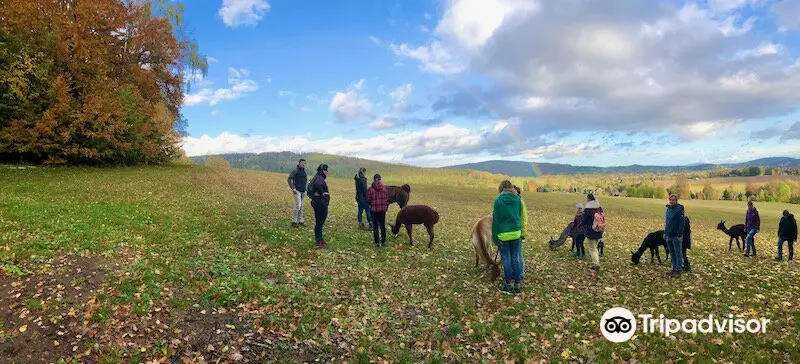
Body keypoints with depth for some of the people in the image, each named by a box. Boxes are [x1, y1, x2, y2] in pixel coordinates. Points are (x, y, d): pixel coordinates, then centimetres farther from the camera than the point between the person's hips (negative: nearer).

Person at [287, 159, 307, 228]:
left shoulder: (304, 171, 13)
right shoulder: (295, 171, -8)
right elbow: (289, 179, -12)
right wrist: (293, 188, -18)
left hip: (303, 191, 7)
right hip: (297, 190, -7)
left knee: (301, 206, 10)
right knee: (298, 205, -14)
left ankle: (300, 221, 15)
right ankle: (294, 221, -7)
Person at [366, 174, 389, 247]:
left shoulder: (370, 190, -11)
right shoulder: (385, 189, -3)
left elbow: (368, 201, -7)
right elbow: (387, 200, 1)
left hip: (374, 210, -2)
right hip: (383, 210, 2)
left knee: (375, 226, 6)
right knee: (382, 226, 13)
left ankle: (377, 243, 9)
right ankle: (383, 242, 20)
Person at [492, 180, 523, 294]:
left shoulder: (499, 200, -10)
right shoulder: (518, 199, 2)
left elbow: (495, 219, -8)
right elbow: (520, 216, 7)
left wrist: (495, 236, -1)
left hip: (503, 234, -4)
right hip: (516, 233, 4)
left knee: (506, 260, 5)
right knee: (516, 259, 10)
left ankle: (509, 285, 13)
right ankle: (517, 285, 16)